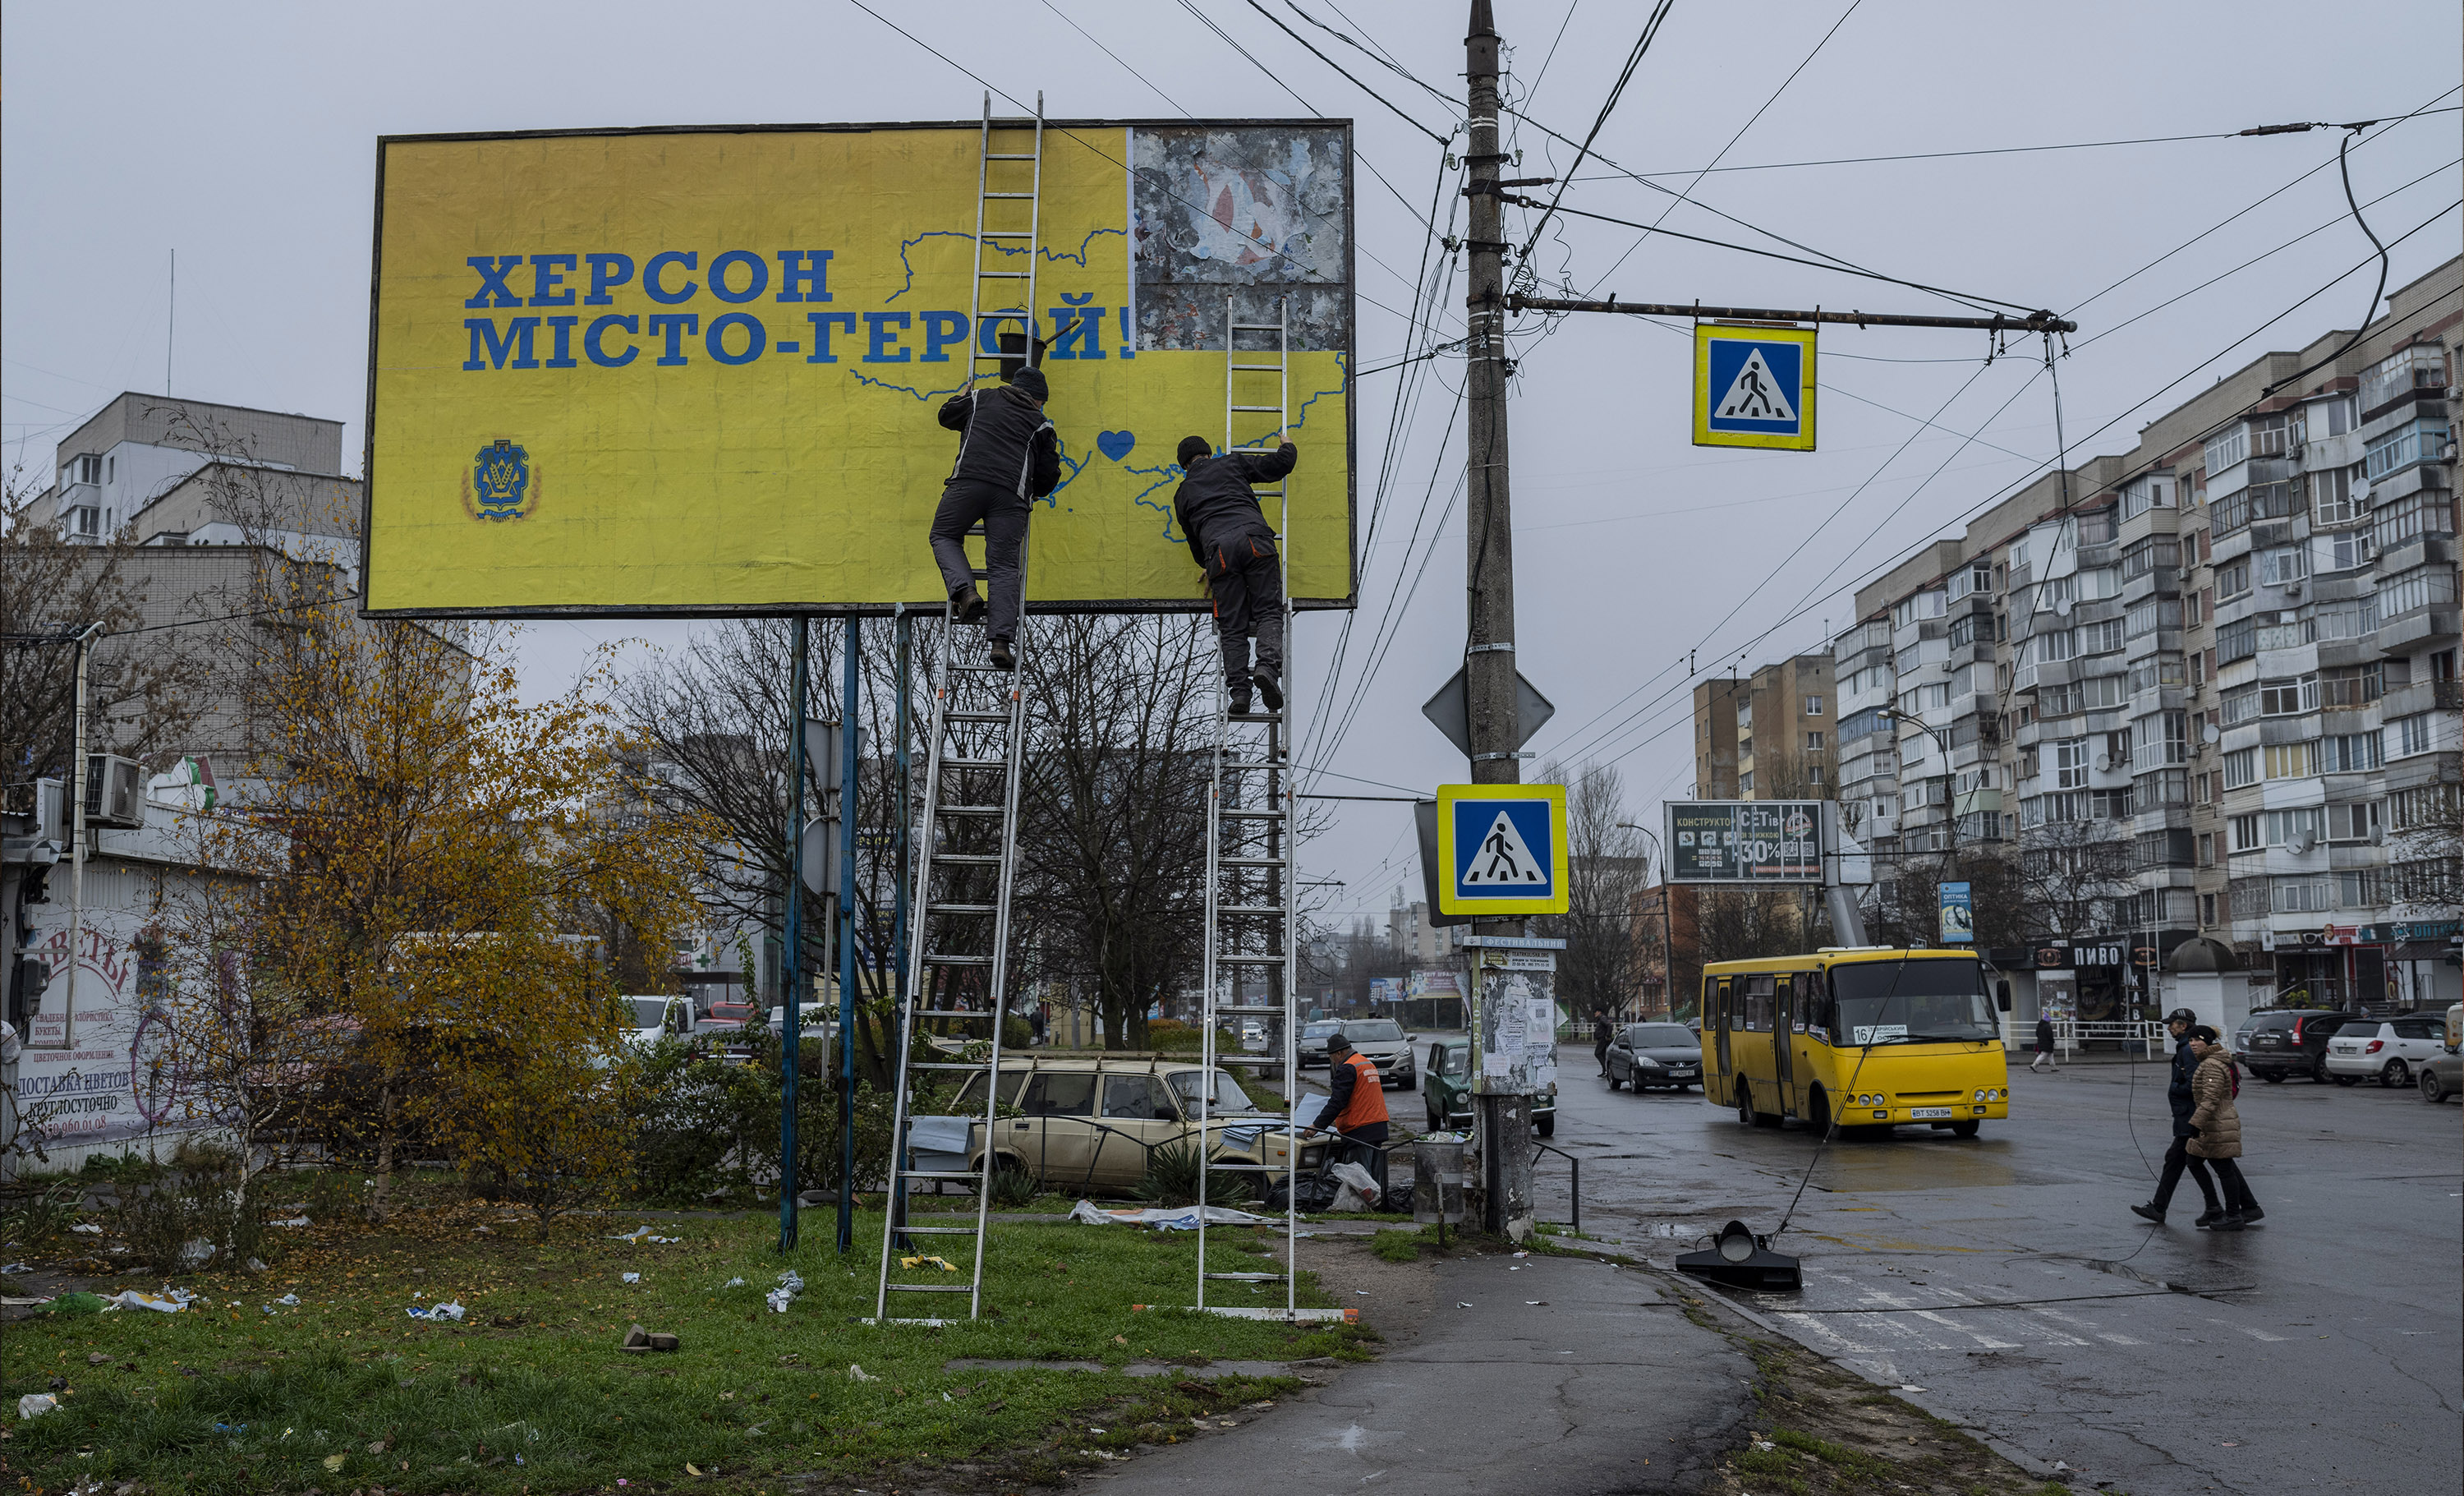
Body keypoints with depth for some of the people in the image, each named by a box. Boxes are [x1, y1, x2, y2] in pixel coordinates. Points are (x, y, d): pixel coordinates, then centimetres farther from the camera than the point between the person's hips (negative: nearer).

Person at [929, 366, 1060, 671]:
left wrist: (963, 395, 53)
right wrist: (1033, 493, 42)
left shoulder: (981, 398, 21)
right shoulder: (1039, 424, 21)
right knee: (1004, 566, 0)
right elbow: (1049, 474, 21)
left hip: (969, 482, 0)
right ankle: (1001, 640, -12)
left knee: (944, 536, 19)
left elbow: (947, 414, 33)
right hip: (1011, 495, 1)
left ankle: (965, 590, -8)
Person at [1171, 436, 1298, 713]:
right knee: (1268, 612, -1)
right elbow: (1281, 463, 24)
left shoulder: (1182, 495, 28)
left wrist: (1208, 568, 52)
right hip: (1254, 539, -1)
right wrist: (1287, 447, 47)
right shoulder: (1231, 463, 24)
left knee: (1232, 627, 4)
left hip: (1219, 550, 1)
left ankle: (1239, 690, -10)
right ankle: (1268, 667, -26)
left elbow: (1194, 540, 35)